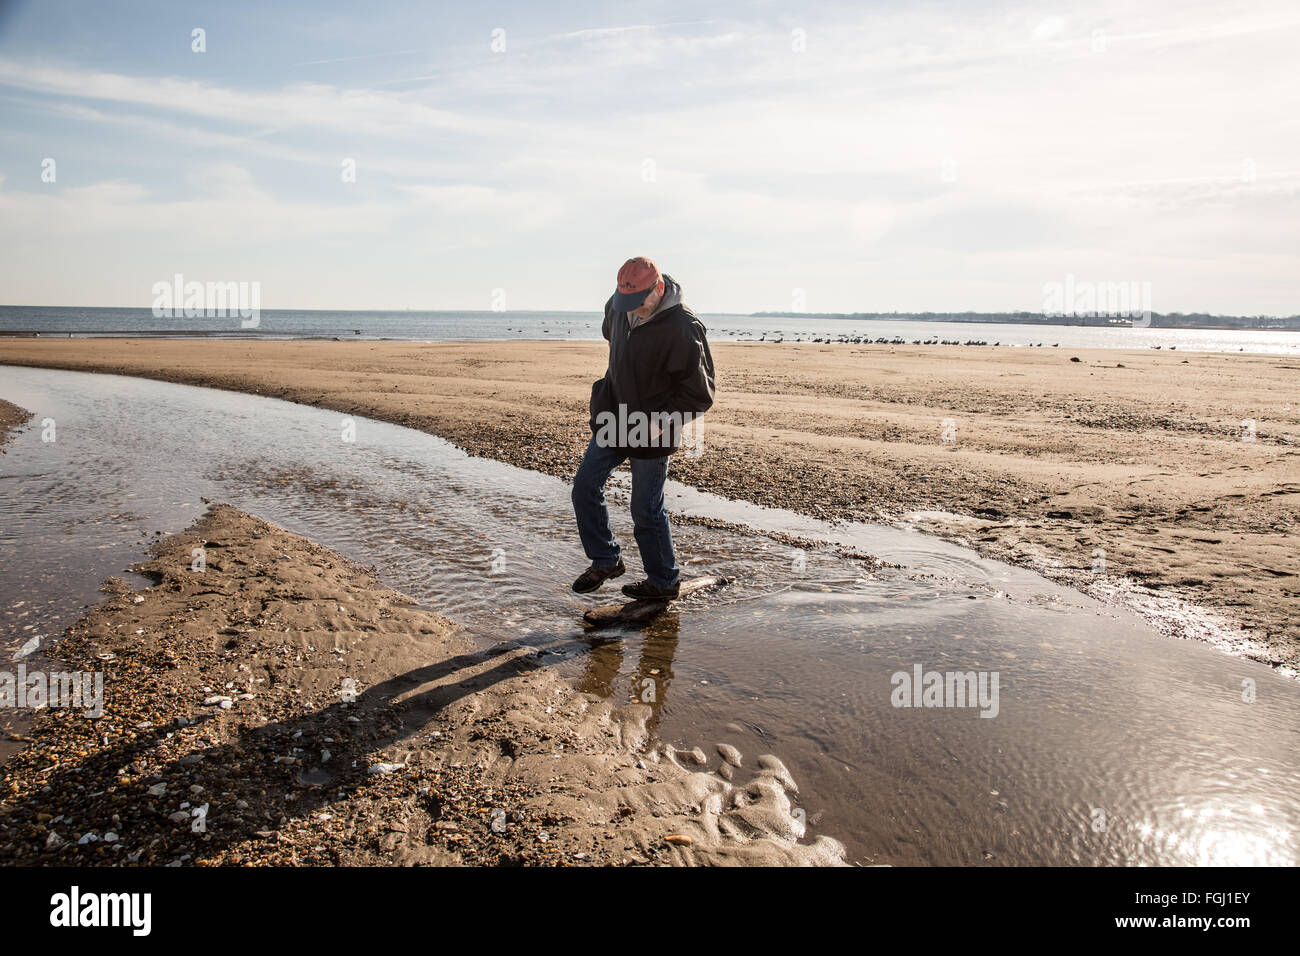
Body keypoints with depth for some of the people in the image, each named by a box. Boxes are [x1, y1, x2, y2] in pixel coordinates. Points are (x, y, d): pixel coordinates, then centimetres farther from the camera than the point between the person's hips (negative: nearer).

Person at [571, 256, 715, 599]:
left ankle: (664, 581, 22)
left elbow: (700, 394, -18)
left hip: (652, 432, -7)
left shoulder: (683, 329, -23)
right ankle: (606, 561, 25)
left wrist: (662, 421, -29)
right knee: (585, 486, 9)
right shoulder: (619, 308, -2)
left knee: (646, 510, 2)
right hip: (614, 417, 7)